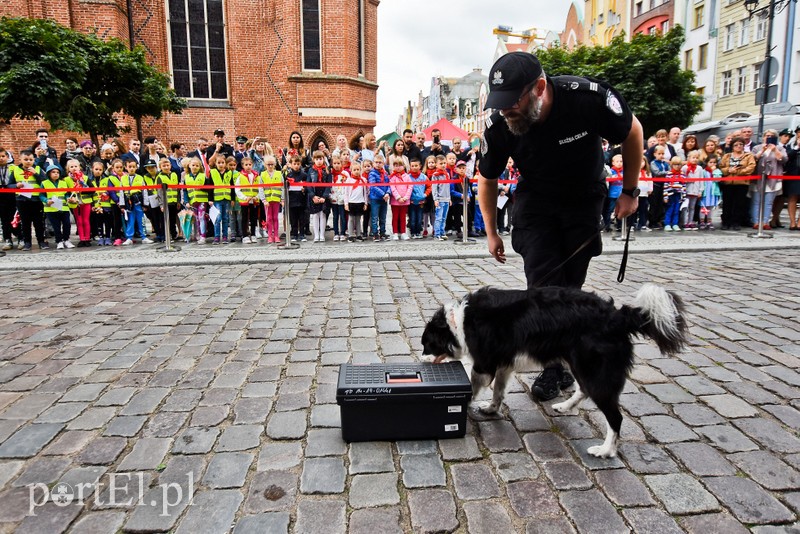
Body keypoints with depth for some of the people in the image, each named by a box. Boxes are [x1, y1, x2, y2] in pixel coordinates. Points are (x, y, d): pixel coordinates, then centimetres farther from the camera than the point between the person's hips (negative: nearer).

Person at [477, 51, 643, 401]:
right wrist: (491, 232, -2)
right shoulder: (498, 127, -23)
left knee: (569, 287, 3)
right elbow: (487, 180, -3)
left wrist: (630, 192, -4)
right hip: (535, 203, 1)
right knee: (544, 284, -10)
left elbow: (633, 132, -8)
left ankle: (561, 362, 22)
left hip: (584, 202, 0)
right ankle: (555, 367, 5)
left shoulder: (589, 97, -30)